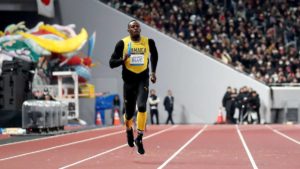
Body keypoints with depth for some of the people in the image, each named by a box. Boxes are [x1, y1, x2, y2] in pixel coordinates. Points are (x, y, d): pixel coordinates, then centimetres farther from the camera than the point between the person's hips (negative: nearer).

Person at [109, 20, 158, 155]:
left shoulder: (148, 42, -2)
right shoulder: (122, 43, -7)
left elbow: (154, 55, 20)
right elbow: (112, 63, -5)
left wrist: (153, 71, 16)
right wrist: (123, 59, -23)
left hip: (143, 79, 0)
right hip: (129, 80, 0)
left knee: (142, 106, -22)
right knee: (129, 112, 8)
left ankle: (139, 138, -12)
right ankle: (129, 130, 43)